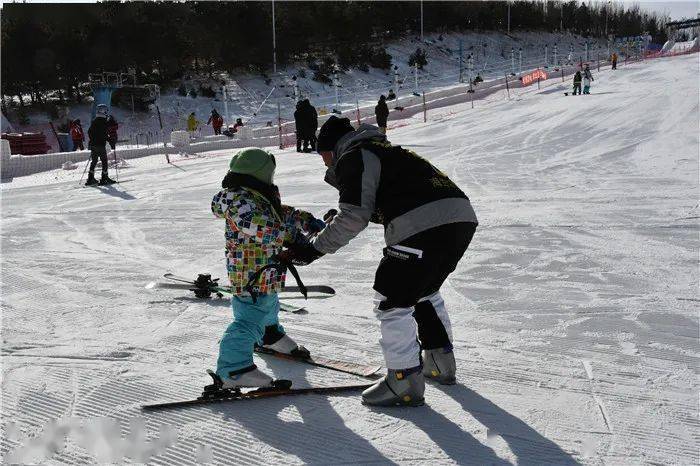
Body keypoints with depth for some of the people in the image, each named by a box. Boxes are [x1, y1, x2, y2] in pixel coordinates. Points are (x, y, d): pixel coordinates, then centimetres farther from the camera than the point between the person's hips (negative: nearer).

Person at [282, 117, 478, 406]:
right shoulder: (383, 149, 31)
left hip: (422, 227, -10)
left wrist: (314, 250, -2)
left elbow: (355, 217, -7)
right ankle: (440, 363, 36)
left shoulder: (353, 157, 3)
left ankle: (405, 381, 6)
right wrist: (336, 221, 40)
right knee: (425, 291, 29)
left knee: (391, 301, 2)